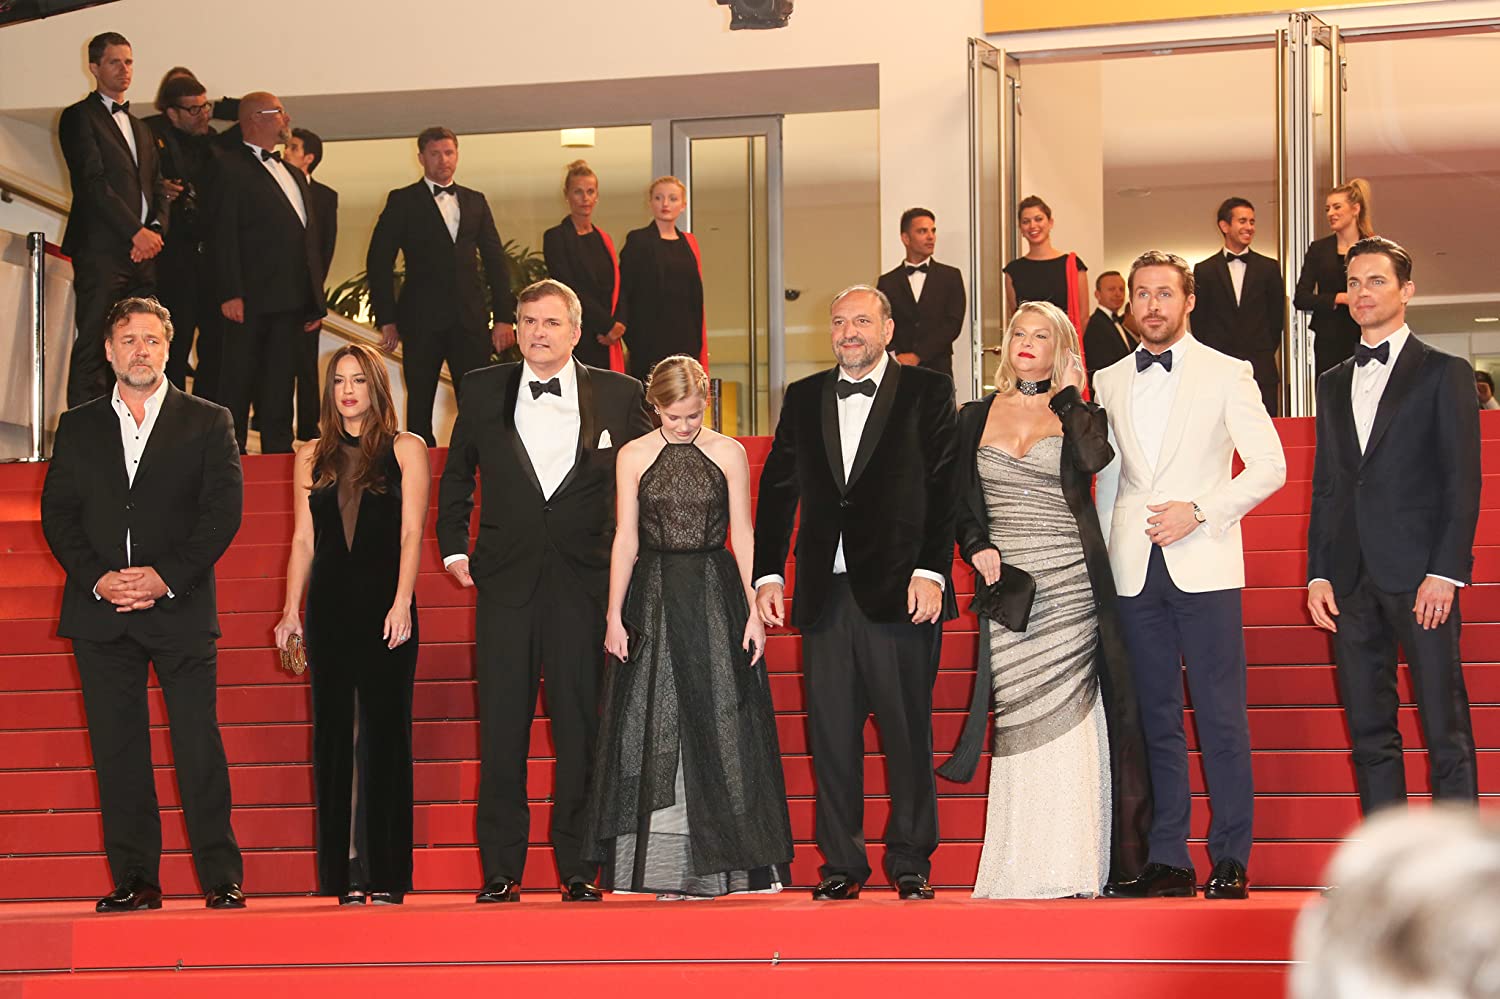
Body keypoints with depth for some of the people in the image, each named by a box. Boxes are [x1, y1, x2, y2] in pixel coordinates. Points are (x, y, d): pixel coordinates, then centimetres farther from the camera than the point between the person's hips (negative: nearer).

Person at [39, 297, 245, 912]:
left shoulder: (207, 423, 8)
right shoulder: (78, 428, 15)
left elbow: (223, 510, -1)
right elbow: (57, 514, 8)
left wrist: (167, 577, -11)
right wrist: (97, 578, -8)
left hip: (180, 607, -2)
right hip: (101, 610, 2)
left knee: (199, 747, -6)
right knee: (117, 750, 2)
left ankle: (222, 878, -1)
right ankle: (134, 879, 8)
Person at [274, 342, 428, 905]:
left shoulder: (406, 450, 5)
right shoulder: (312, 458, 14)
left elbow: (411, 534, -2)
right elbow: (304, 540, 12)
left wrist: (401, 602, -13)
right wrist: (291, 610, 2)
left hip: (385, 607, -3)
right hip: (329, 606, 3)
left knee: (385, 732, -3)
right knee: (333, 735, 1)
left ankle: (386, 875, -1)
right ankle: (343, 875, 5)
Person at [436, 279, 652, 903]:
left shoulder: (619, 396, 4)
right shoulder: (484, 392, 9)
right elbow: (456, 477, 21)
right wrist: (454, 547, 13)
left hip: (584, 584, -1)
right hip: (506, 582, 1)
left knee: (581, 729, 0)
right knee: (501, 729, 1)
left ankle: (577, 867, 8)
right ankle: (500, 869, 7)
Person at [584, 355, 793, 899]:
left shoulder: (728, 452, 4)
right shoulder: (633, 457, 4)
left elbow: (743, 534, 3)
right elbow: (625, 540, 4)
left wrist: (753, 611, -2)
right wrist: (614, 616, -1)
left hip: (717, 595, 0)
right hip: (654, 599, 0)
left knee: (721, 724, -2)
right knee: (657, 727, 0)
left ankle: (727, 862, 4)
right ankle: (668, 868, 4)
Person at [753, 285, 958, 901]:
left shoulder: (927, 393, 4)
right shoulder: (803, 399, 15)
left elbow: (944, 486, -3)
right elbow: (778, 490, 14)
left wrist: (930, 572, -12)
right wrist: (768, 574, 5)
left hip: (900, 593, -3)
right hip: (826, 595, 3)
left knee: (908, 734, 1)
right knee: (830, 735, 4)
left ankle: (910, 862, 11)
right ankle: (841, 864, 11)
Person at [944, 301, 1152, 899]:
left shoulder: (1078, 415, 7)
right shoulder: (977, 417, 14)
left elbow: (1094, 457, -15)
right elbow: (960, 498, 15)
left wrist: (1067, 397, -4)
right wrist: (977, 546, -2)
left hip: (1070, 584, -2)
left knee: (1067, 721, -6)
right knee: (1018, 724, -2)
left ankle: (1072, 867, -3)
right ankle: (1020, 868, 0)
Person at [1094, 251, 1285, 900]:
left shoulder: (1227, 375, 4)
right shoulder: (1108, 382, 14)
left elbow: (1268, 465, -1)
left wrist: (1199, 510, -11)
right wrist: (1101, 556, 9)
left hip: (1204, 568, -3)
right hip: (1134, 572, 3)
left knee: (1220, 718, -5)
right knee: (1155, 719, 4)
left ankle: (1230, 861, 1)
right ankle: (1168, 860, 9)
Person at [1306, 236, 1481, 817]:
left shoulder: (1443, 374, 2)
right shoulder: (1333, 384, 18)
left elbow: (1463, 480, -4)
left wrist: (1446, 571, -13)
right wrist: (1318, 574, 7)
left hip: (1419, 574, -5)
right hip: (1352, 580, 5)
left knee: (1446, 731, -4)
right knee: (1369, 733, 6)